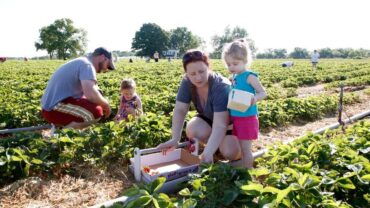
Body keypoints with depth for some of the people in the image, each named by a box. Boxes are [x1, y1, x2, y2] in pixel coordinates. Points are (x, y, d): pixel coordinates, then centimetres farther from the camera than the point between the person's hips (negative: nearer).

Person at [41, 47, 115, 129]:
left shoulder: (81, 63, 19)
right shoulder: (87, 65, -13)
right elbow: (91, 94, -31)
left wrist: (103, 103, 19)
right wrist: (106, 104, -12)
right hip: (55, 109, -11)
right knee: (96, 112, -26)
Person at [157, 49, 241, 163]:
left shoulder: (221, 87, -36)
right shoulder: (187, 82, -21)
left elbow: (220, 125, -41)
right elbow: (179, 110, -22)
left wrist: (207, 153, -51)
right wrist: (175, 139, -35)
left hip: (230, 121, -4)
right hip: (208, 118, 4)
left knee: (230, 153, -28)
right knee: (193, 130, -29)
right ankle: (217, 143, 2)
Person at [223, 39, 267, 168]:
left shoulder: (249, 76, -14)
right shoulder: (235, 77, 9)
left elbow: (263, 93, -17)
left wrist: (255, 99, -35)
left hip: (247, 118, -8)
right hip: (236, 118, 8)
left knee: (246, 149, 1)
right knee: (241, 148, 19)